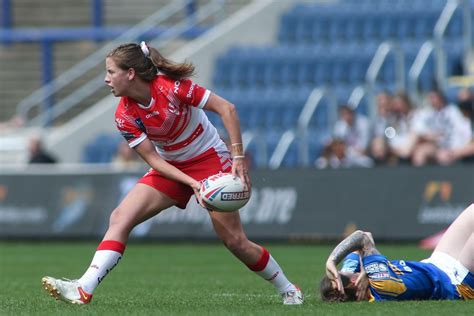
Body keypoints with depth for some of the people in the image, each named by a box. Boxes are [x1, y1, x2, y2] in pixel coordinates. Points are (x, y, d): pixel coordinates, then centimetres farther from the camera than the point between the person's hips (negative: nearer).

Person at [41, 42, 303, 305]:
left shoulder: (170, 87, -24)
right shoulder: (125, 117, -11)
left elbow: (226, 108, -22)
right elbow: (153, 159, -10)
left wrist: (238, 157, -26)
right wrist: (192, 183, -24)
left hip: (210, 159, -4)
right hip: (171, 168, 4)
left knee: (235, 241, -7)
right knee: (120, 218, -14)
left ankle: (288, 290, 13)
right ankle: (83, 289, -21)